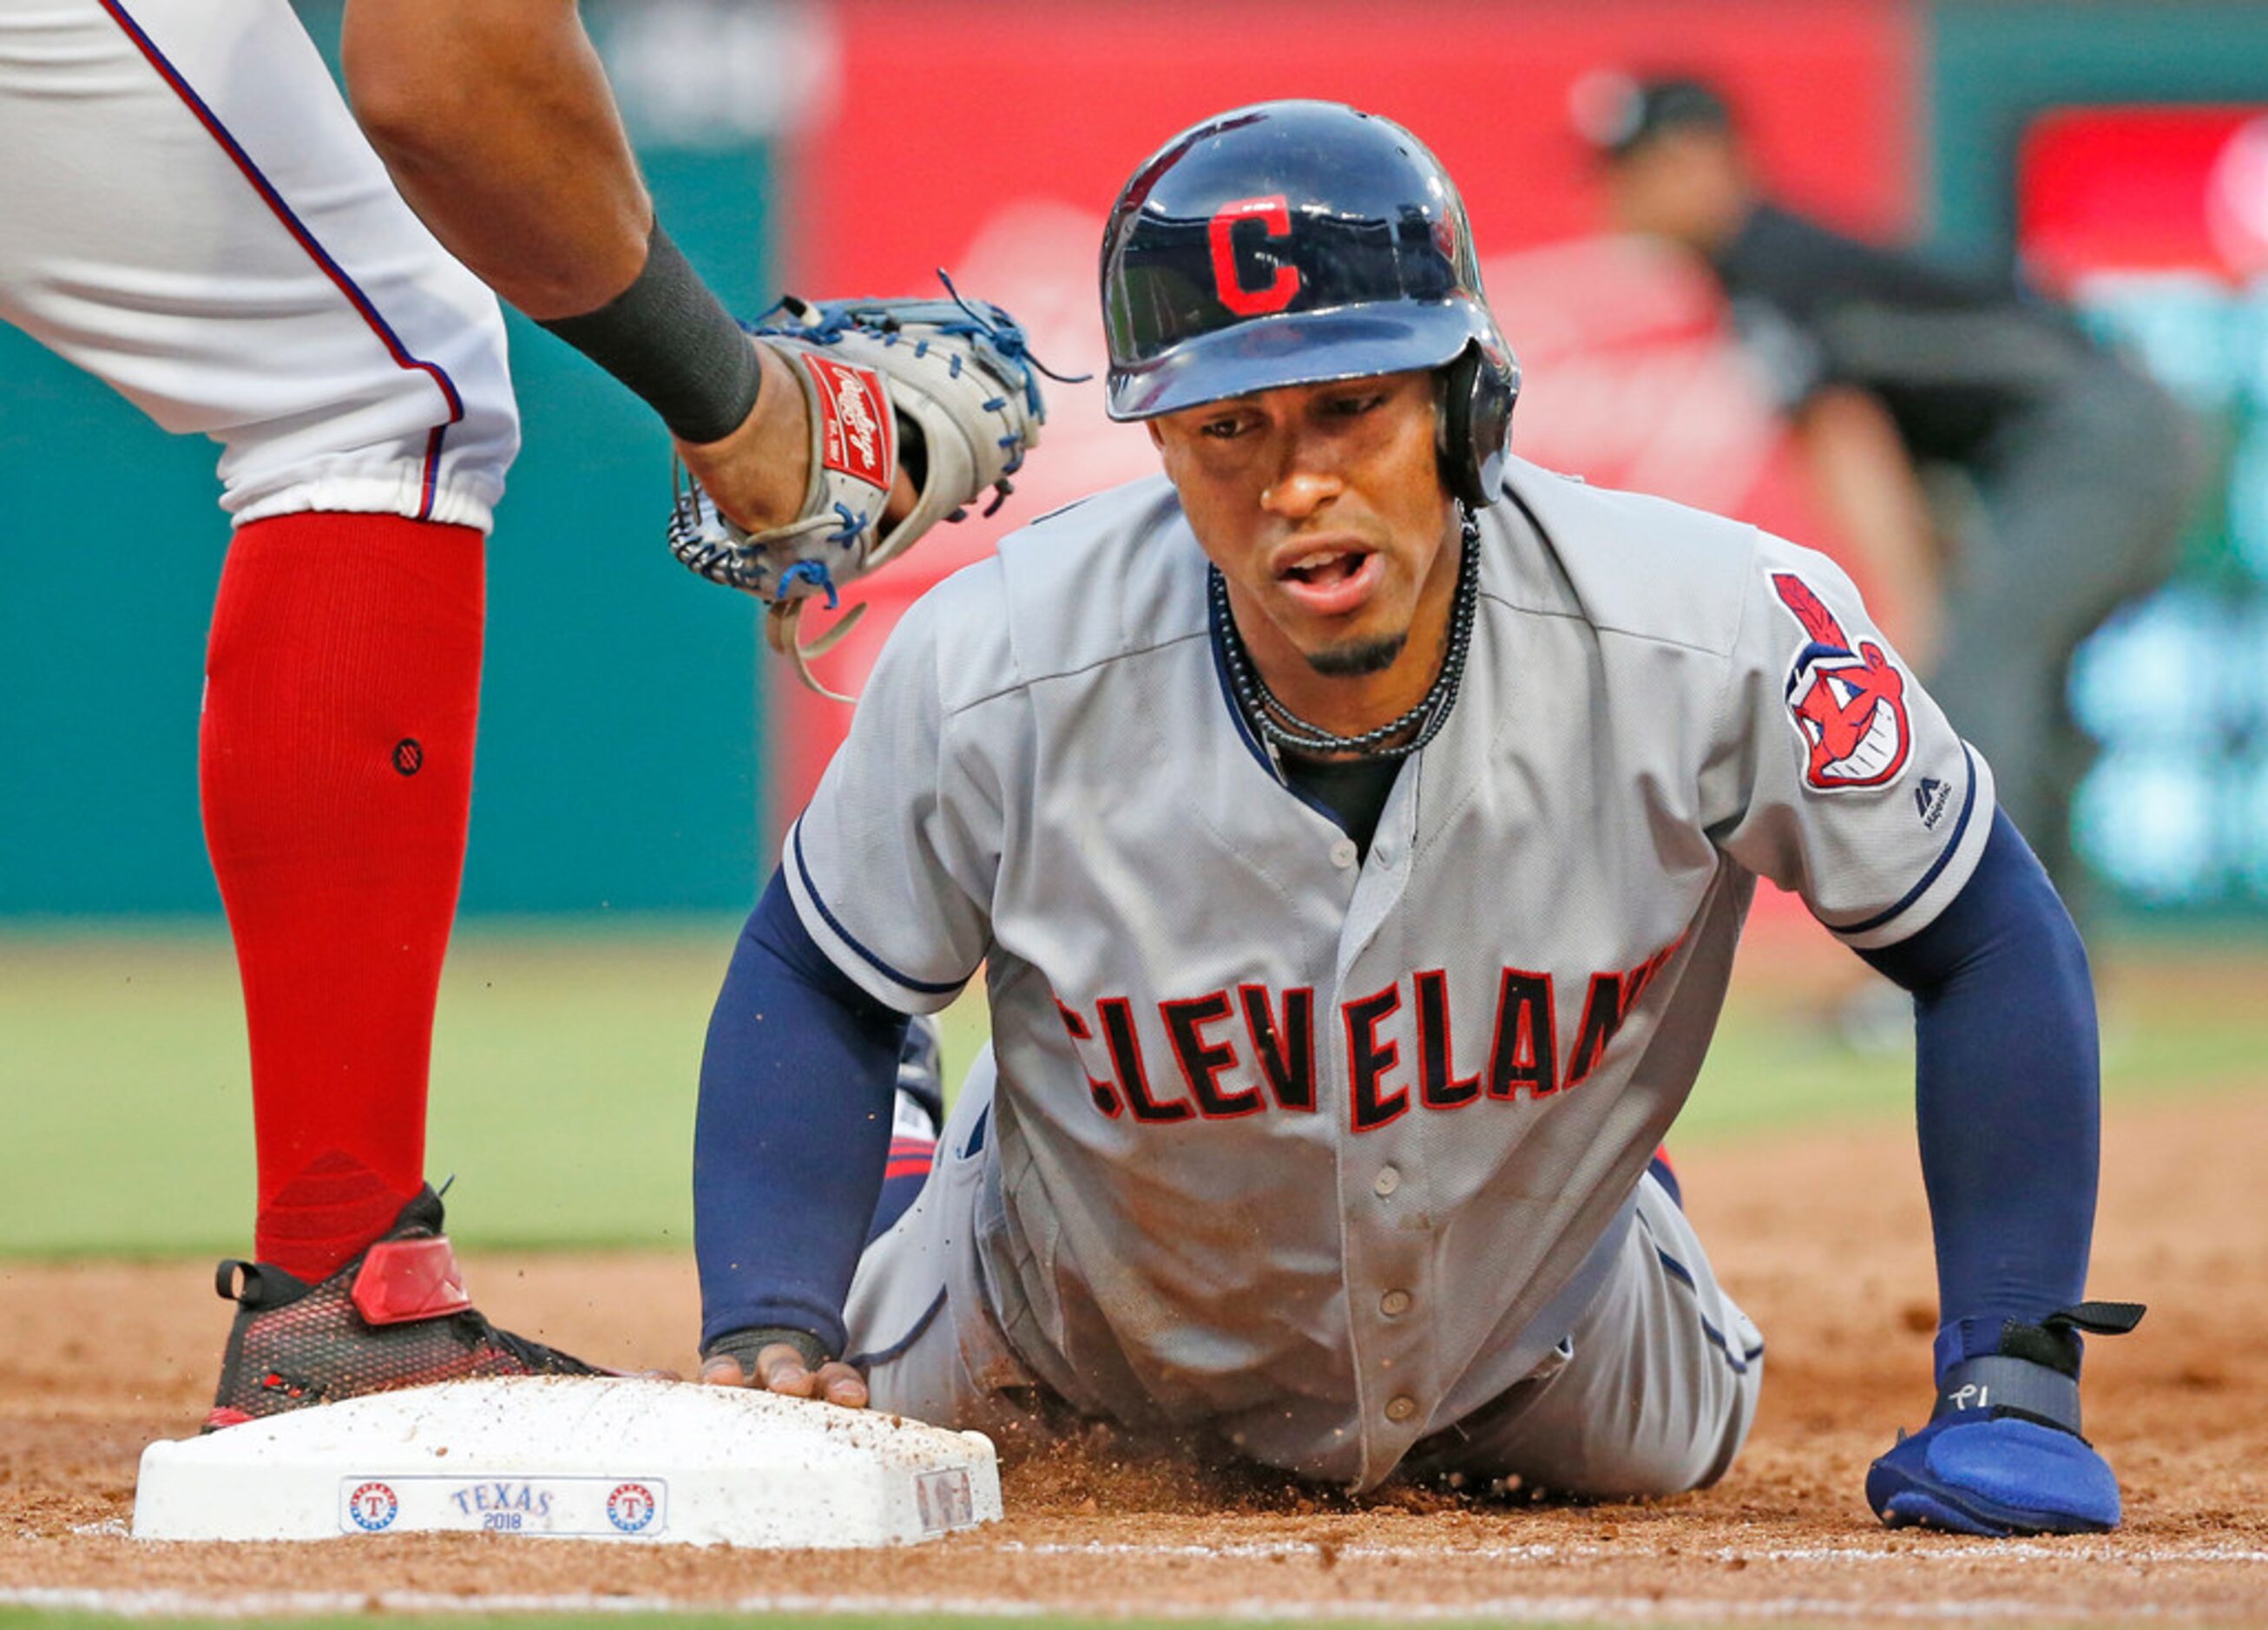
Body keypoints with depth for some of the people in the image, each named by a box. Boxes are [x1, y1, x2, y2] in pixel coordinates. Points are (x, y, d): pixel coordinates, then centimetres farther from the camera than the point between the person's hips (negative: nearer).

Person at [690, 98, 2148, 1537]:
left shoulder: (1714, 640, -35)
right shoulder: (1000, 674, -33)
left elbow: (1990, 938, -22)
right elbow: (814, 979, -15)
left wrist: (2010, 1383, -26)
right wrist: (764, 1334, -29)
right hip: (1086, 1343, -1)